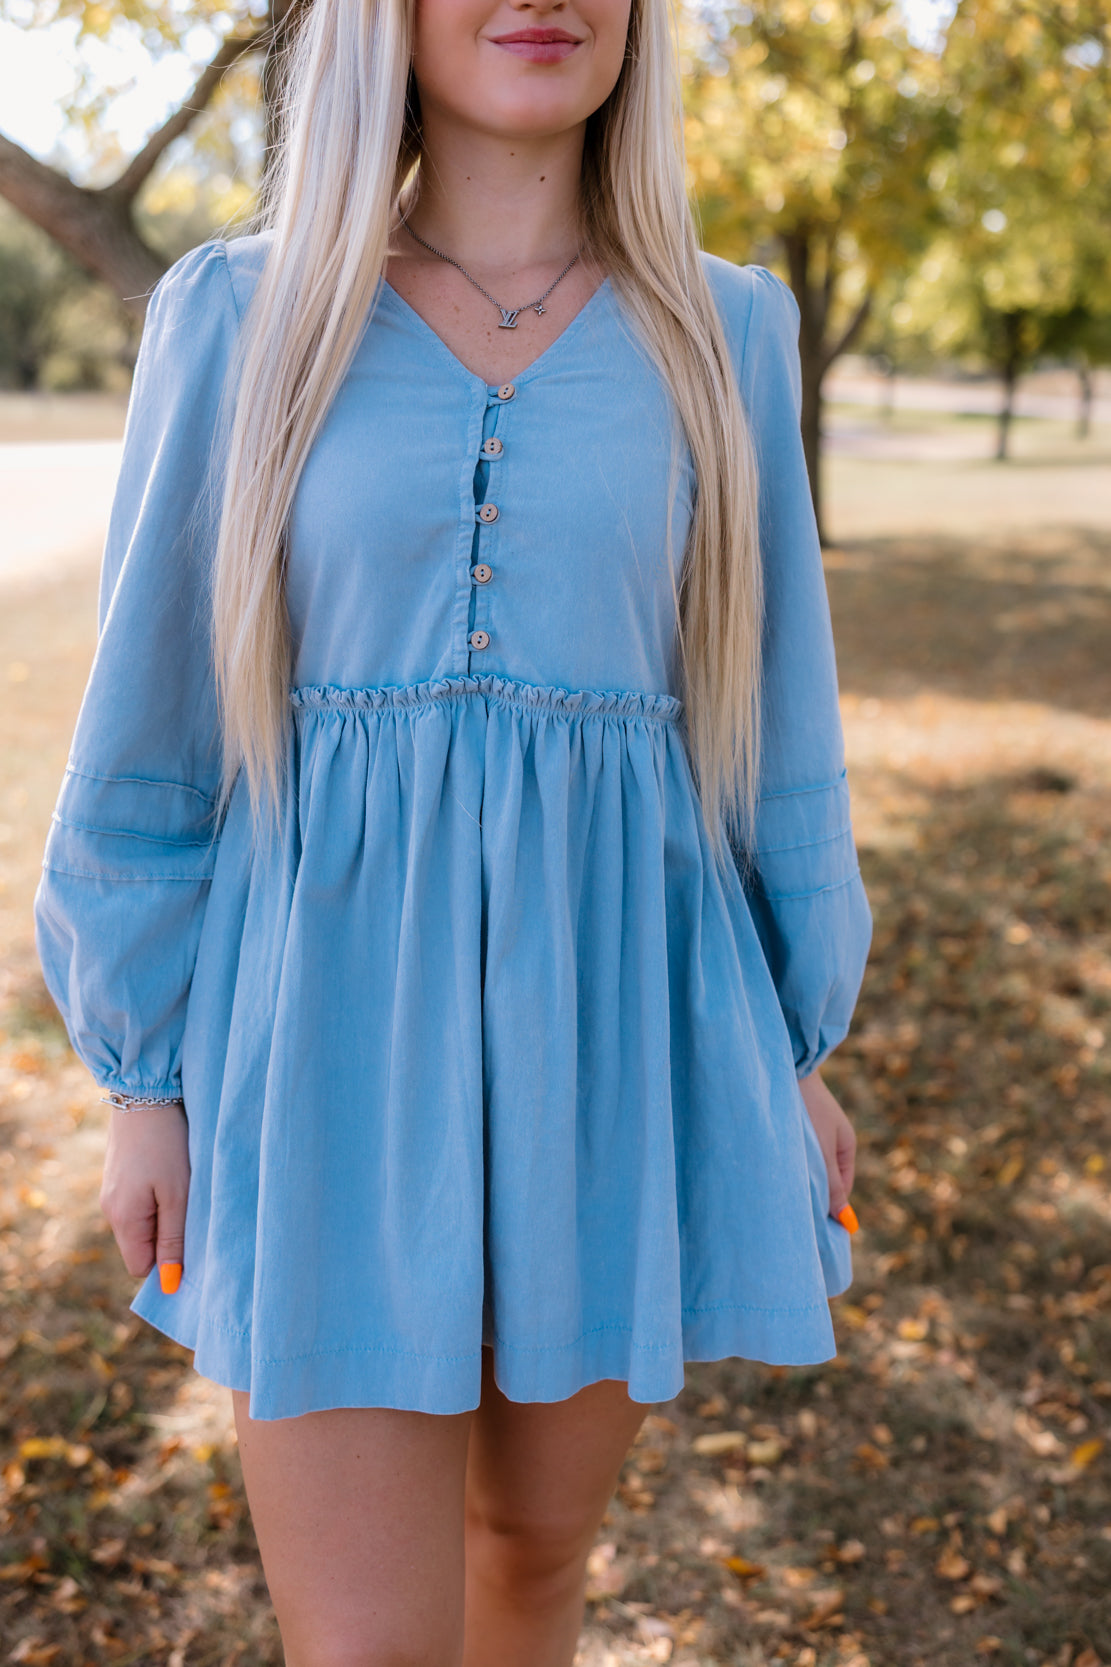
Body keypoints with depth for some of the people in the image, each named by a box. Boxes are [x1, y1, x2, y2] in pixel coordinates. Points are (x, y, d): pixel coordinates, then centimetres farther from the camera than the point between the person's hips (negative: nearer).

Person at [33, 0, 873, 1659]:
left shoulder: (719, 335, 4)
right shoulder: (241, 318, -1)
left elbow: (767, 697, 8)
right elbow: (159, 711, 1)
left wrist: (798, 1045, 10)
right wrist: (144, 1074, 0)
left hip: (605, 1013, 2)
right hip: (341, 1017, -2)